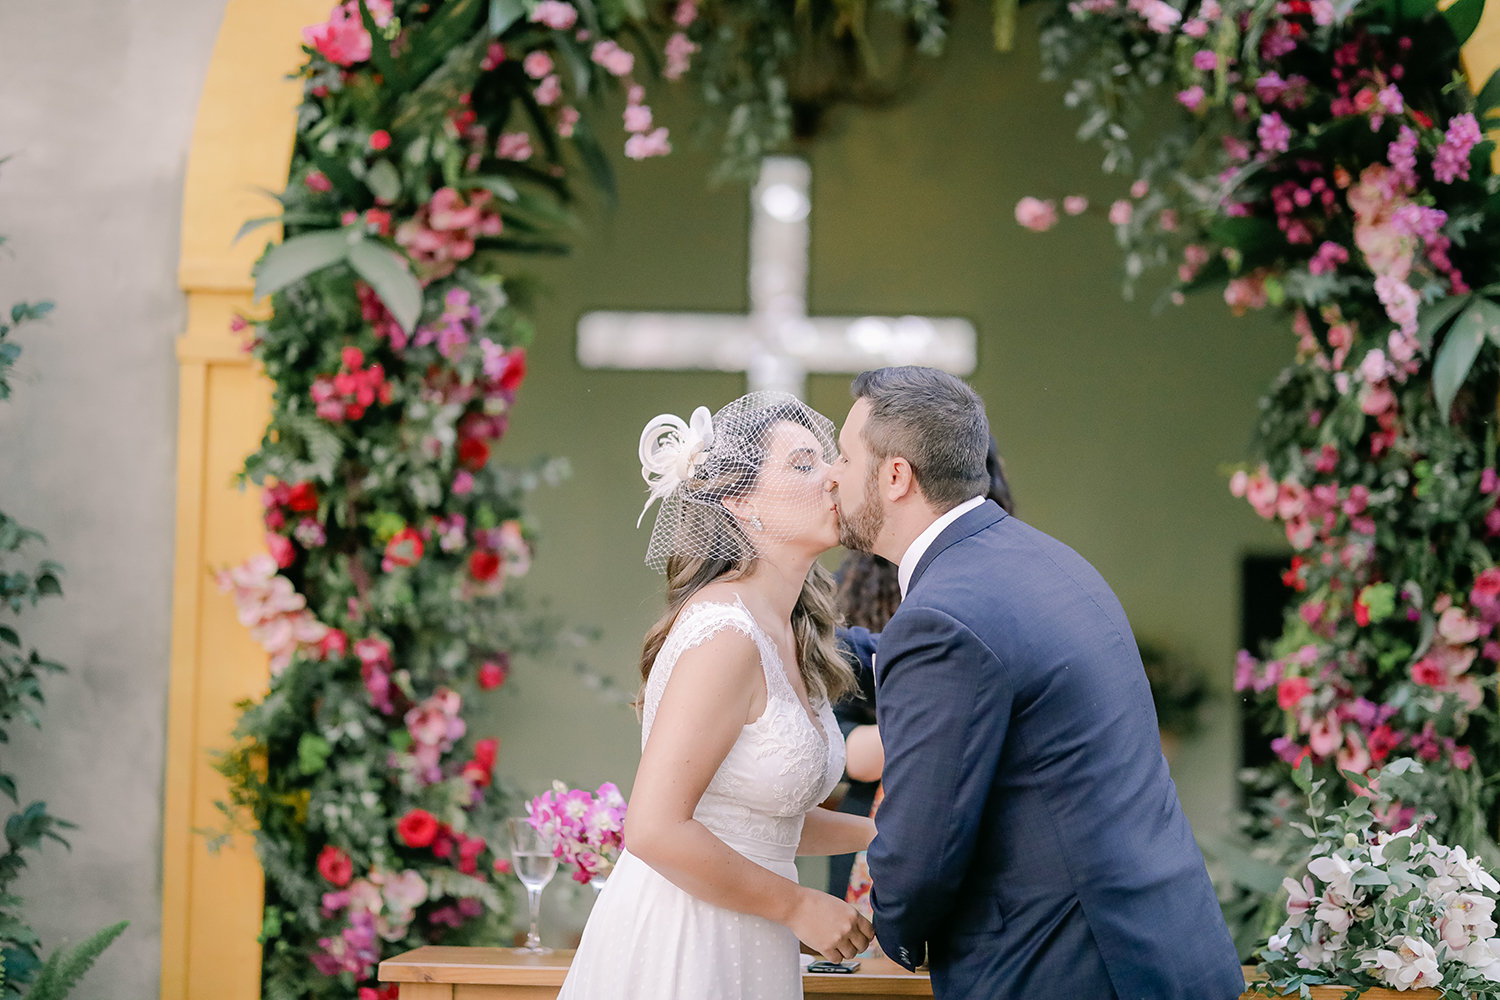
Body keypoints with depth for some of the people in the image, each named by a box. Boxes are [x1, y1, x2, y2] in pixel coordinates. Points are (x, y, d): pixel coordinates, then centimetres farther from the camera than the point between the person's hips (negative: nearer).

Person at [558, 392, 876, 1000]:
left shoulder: (785, 633, 10)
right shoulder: (726, 633, -18)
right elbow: (656, 829, -24)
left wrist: (877, 833, 8)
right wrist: (798, 905, -15)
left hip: (741, 949, 9)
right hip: (679, 949, -9)